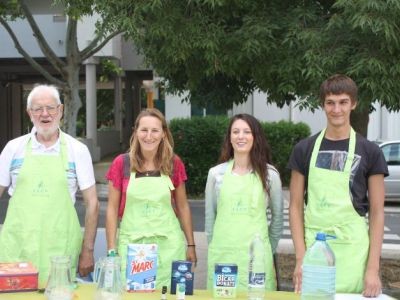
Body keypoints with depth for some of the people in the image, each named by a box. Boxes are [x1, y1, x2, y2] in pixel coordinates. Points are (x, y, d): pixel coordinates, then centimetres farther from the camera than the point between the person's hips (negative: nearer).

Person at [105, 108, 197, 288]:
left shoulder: (174, 164, 1)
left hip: (169, 245, 1)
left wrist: (191, 245, 10)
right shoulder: (121, 163, -2)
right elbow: (112, 209, 2)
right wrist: (111, 249, -2)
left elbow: (182, 207, 10)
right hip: (131, 244, -1)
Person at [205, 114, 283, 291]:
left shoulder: (269, 174, 1)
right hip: (222, 254, 1)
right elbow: (210, 216, 11)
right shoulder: (216, 173, 3)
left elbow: (277, 216, 11)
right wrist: (215, 248, 12)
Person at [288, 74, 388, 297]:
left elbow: (377, 212, 2)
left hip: (353, 251, -1)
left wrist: (373, 268, -5)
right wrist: (301, 258, -4)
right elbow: (296, 206, 6)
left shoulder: (370, 152, 3)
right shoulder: (305, 149, 6)